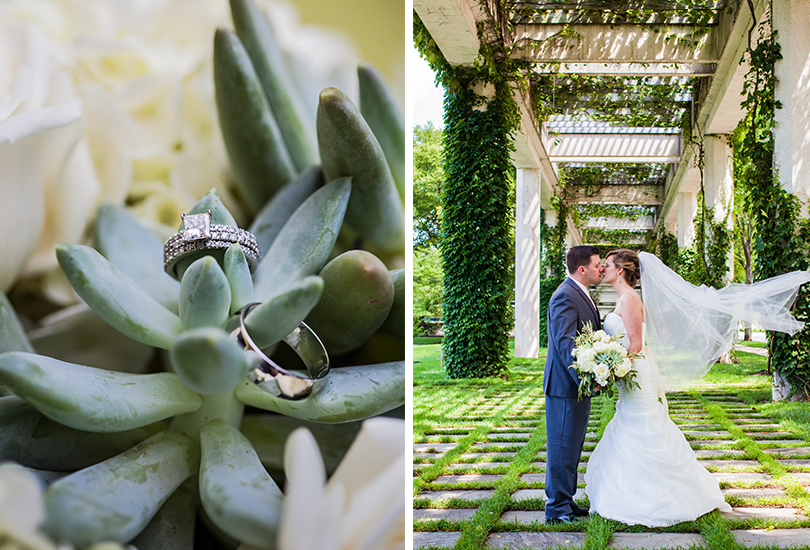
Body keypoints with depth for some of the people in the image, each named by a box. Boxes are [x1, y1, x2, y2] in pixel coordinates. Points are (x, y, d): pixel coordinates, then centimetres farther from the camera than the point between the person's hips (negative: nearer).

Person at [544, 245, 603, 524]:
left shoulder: (580, 294, 16)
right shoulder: (565, 296, -17)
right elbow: (565, 343, -26)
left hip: (578, 385, 11)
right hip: (565, 386, -11)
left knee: (572, 448, 17)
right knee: (562, 448, -3)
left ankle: (565, 502, 26)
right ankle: (557, 509, 5)